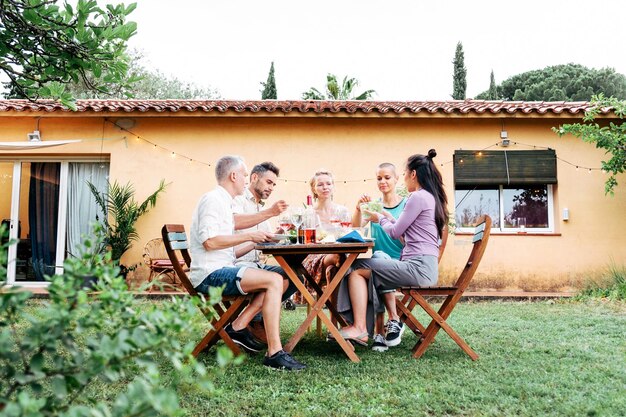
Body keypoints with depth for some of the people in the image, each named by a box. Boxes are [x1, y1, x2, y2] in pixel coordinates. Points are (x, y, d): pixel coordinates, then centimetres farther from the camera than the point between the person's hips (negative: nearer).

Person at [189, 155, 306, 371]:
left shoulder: (222, 202, 23)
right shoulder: (213, 199, -8)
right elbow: (209, 241, -21)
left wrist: (255, 242, 17)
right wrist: (248, 236, -15)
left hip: (221, 270, 10)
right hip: (210, 274, -10)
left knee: (282, 280, 2)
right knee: (274, 280, -23)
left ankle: (238, 327, -3)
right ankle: (274, 353, -24)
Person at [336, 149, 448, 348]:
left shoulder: (418, 197, -11)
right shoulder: (432, 197, 19)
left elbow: (395, 232, -6)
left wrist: (380, 219, 12)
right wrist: (389, 218, 26)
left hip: (418, 267, -10)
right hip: (425, 266, 10)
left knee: (357, 269, -6)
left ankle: (359, 328, -7)